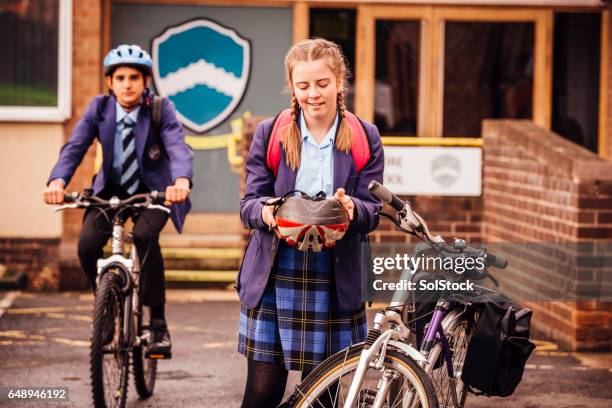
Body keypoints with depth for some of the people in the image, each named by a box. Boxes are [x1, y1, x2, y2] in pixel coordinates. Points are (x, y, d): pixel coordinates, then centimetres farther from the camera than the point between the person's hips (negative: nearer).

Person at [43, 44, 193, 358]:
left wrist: (181, 180, -53)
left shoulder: (161, 109, -14)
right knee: (87, 245, -22)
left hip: (152, 192, -3)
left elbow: (178, 147, -30)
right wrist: (57, 181, -40)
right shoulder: (99, 108, -8)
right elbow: (74, 147, -19)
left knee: (145, 235, -33)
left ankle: (158, 323, -19)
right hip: (110, 191, 3)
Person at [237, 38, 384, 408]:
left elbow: (372, 211, -1)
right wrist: (265, 211, -25)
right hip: (274, 276, 0)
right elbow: (248, 203, 0)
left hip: (334, 279, 0)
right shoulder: (268, 134, 5)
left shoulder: (365, 138, 5)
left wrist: (352, 209, -25)